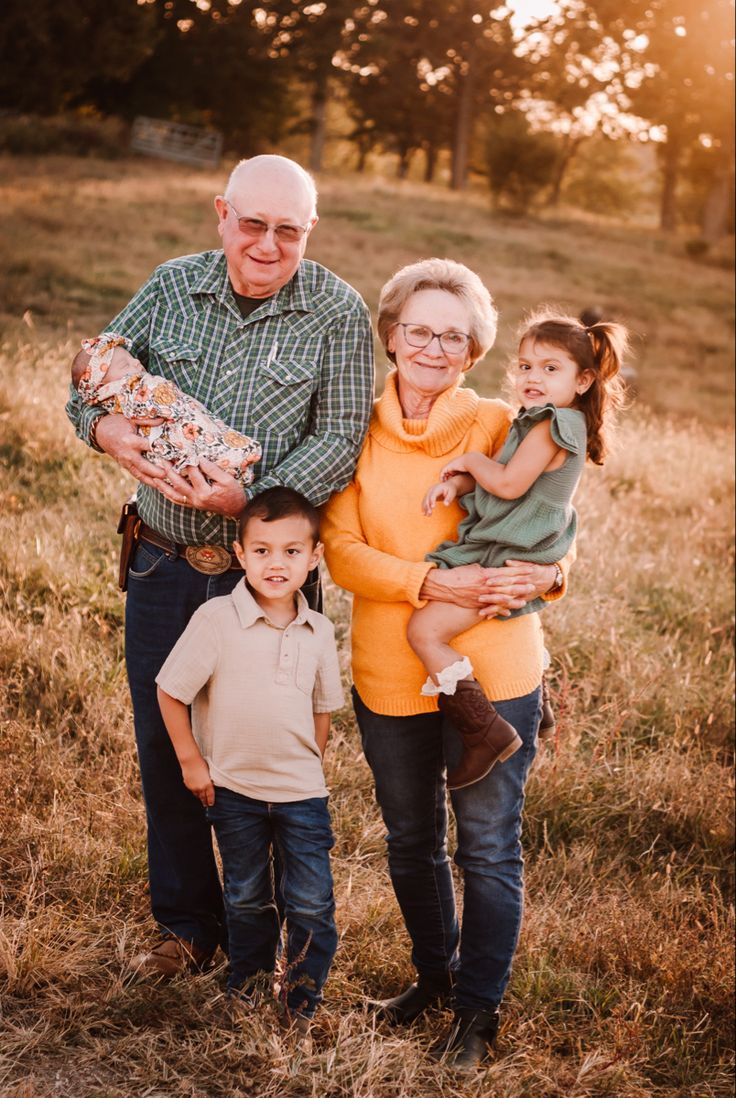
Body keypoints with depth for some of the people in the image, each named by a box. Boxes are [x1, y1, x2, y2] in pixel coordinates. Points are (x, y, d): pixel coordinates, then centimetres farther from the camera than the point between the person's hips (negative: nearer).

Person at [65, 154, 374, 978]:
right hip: (163, 564, 4)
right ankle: (187, 926, 31)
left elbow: (340, 437, -12)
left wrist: (249, 499, -26)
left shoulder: (337, 313, -7)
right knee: (164, 748, 12)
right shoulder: (174, 286, 4)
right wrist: (106, 428, -18)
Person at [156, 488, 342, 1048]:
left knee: (312, 905, 3)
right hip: (233, 788, -2)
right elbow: (171, 691, -8)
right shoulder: (216, 619, -16)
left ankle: (303, 1005, 21)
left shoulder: (319, 631, -4)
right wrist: (191, 760, -5)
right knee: (246, 901, 16)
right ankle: (246, 994, 36)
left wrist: (310, 762, 8)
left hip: (301, 790, 2)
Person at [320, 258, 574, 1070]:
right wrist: (433, 583, -22)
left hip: (492, 674, -2)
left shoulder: (501, 427, -4)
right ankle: (433, 974, 43)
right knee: (411, 842, 20)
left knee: (487, 847, 8)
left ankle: (479, 1005, 28)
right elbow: (342, 552, -8)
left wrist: (545, 574, -18)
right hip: (390, 675, 2)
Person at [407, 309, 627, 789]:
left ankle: (488, 733, -14)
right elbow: (496, 474, 14)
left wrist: (471, 459, -5)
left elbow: (510, 484, -23)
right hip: (502, 552, 11)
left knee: (425, 629, -19)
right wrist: (456, 482, -5)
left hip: (511, 563, -11)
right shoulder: (536, 421, 12)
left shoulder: (554, 425, -17)